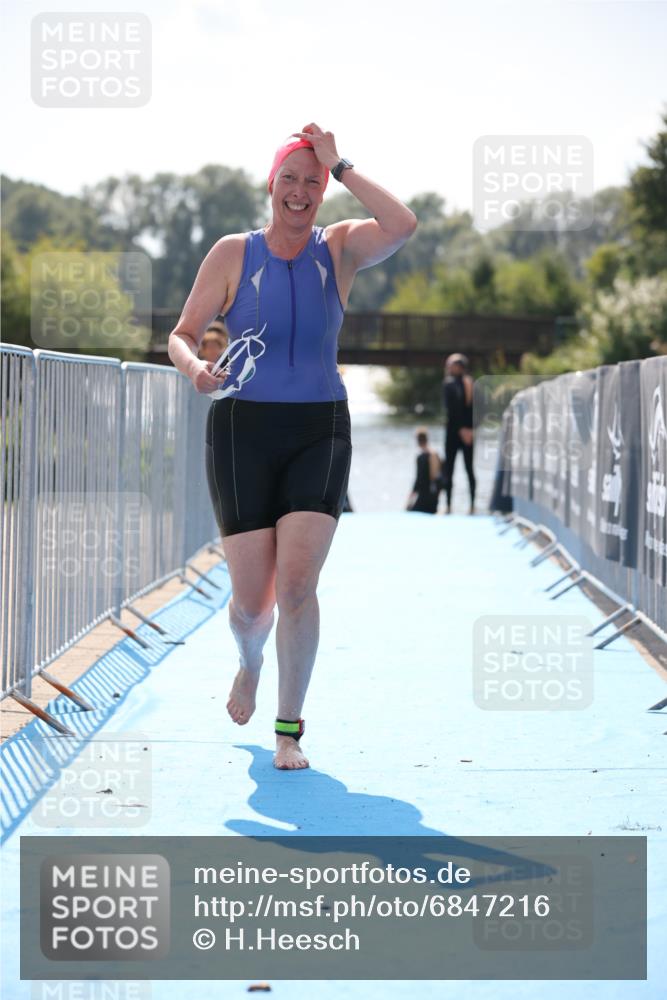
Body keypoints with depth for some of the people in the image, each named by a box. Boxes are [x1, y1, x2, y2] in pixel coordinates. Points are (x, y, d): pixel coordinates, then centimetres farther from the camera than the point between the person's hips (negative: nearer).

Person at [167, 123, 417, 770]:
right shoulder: (233, 254, 1)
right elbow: (181, 335, 3)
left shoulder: (340, 248, 3)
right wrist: (193, 366, -20)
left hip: (319, 432, 0)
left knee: (297, 582, -15)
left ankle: (289, 730, -2)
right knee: (252, 600, -1)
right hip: (243, 430, 0)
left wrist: (339, 165, -11)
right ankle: (249, 663, 37)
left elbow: (402, 225, -17)